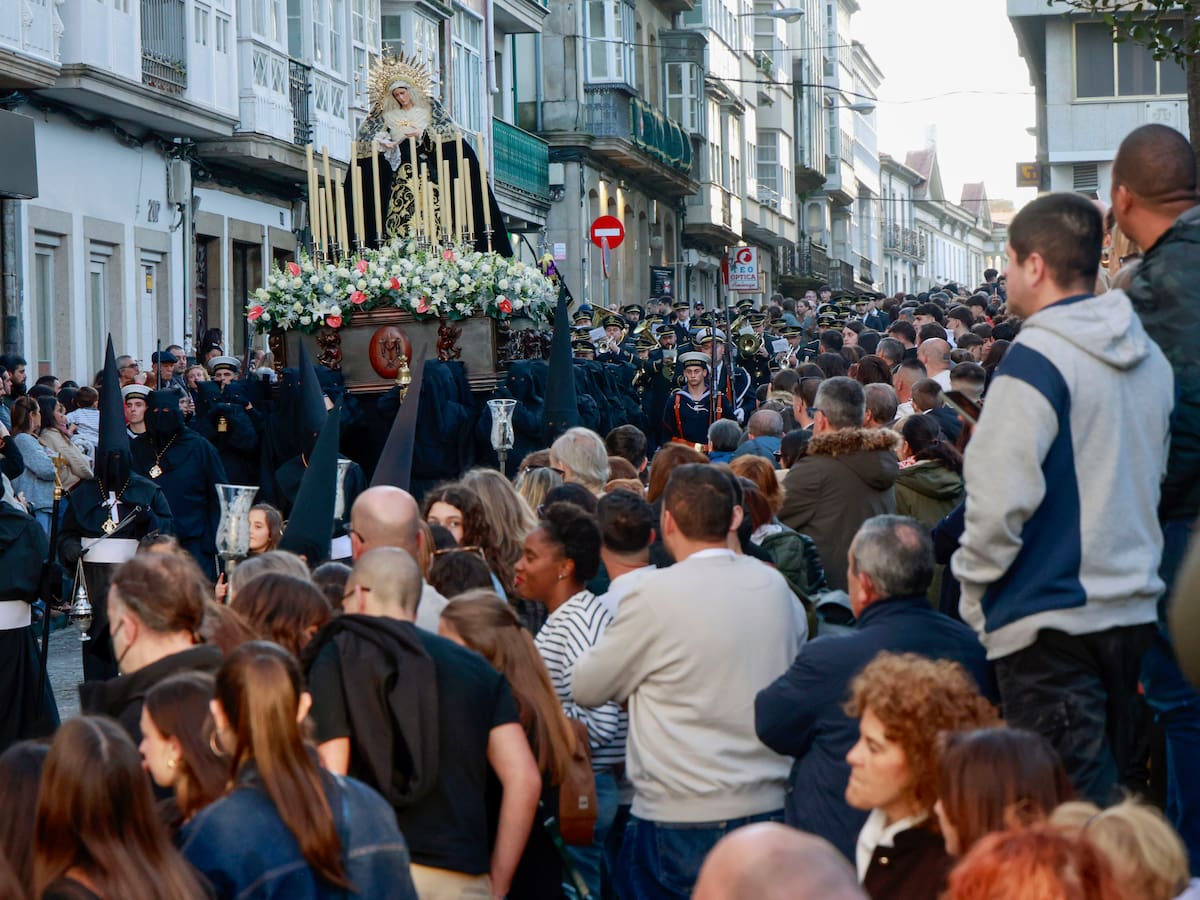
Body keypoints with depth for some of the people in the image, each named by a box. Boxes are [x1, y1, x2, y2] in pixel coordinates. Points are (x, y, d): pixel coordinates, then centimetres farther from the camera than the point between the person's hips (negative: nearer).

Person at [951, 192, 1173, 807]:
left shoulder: (1038, 358, -16)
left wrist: (974, 590, -7)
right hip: (1133, 608, 8)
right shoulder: (1150, 358, 10)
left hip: (1051, 620, -8)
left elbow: (1001, 496, -21)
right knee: (1110, 793, 18)